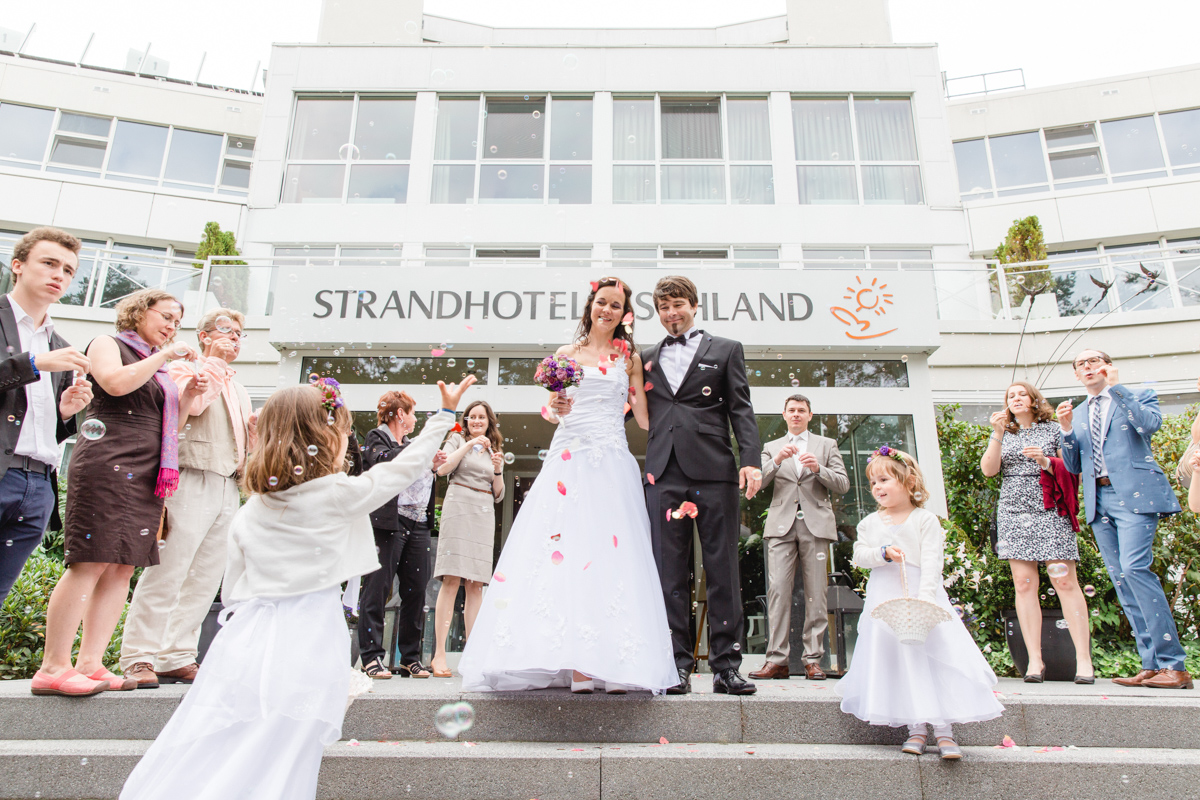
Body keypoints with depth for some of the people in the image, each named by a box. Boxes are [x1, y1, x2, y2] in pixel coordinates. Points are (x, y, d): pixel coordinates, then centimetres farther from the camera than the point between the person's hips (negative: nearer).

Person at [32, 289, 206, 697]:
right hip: (108, 463, -8)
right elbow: (115, 382, -15)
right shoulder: (108, 344, 6)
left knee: (123, 568, 3)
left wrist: (188, 395, 10)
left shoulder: (158, 367, 25)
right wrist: (163, 356, -10)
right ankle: (53, 667, -8)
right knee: (91, 563, -12)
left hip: (149, 475, 8)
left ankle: (90, 663, 6)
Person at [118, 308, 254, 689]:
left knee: (205, 579, 5)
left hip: (228, 488, 7)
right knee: (167, 571, -9)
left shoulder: (238, 390, 26)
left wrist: (257, 431, 7)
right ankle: (139, 657, -1)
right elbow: (186, 407, -14)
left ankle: (176, 658, 10)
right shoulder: (184, 368, 6)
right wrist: (215, 367, -7)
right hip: (193, 482, -7)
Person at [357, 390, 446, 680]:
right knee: (378, 588, -5)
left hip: (417, 526, 7)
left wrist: (433, 467, 10)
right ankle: (371, 657, 2)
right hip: (389, 523, -7)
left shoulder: (411, 445, 23)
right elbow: (382, 461, -17)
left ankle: (410, 658, 12)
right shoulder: (377, 437, 4)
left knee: (416, 591, 5)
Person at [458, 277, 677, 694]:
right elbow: (554, 410, 11)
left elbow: (644, 416, 12)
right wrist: (557, 405, -8)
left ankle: (611, 662, -5)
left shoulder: (630, 358, 14)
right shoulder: (567, 353, 15)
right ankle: (573, 662, -6)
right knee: (563, 552, -8)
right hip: (568, 459, 0)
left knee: (611, 551, -8)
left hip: (612, 462, 0)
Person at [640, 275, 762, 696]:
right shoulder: (647, 358, 21)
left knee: (722, 568, -1)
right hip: (664, 472, 2)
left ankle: (726, 665, 6)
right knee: (670, 571, 1)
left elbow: (741, 409, 6)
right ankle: (678, 665, 6)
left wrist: (750, 460, -8)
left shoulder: (726, 350, 14)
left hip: (713, 470, -2)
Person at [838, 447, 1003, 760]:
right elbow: (859, 556, 1)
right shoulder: (870, 522, 10)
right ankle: (916, 728, 8)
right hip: (885, 601, 3)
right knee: (898, 663, 0)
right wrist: (883, 553, -18)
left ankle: (944, 730, 0)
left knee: (935, 658, -7)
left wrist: (925, 598, -22)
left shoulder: (925, 519, -2)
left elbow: (931, 563, -10)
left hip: (922, 597, -3)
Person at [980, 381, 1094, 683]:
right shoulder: (1002, 434, 15)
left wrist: (1046, 461, -12)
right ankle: (1035, 660, 0)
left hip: (1050, 512, -2)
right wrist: (998, 434, -8)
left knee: (1065, 580, -9)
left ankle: (1083, 658, -4)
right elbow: (988, 469, 1)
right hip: (1014, 513, 2)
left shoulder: (1054, 430, 10)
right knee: (1024, 582, -3)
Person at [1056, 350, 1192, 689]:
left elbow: (1150, 423, -14)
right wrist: (1067, 429, 2)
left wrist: (1116, 386, -11)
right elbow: (1073, 466, 17)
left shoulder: (1139, 396, 9)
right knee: (1120, 580, 2)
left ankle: (1174, 664, -14)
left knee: (1134, 567, -20)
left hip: (1134, 494, -6)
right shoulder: (1078, 414, 22)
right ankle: (1152, 664, 8)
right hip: (1098, 501, 6)